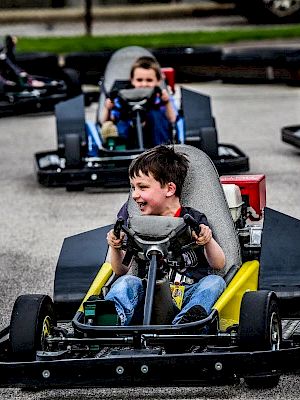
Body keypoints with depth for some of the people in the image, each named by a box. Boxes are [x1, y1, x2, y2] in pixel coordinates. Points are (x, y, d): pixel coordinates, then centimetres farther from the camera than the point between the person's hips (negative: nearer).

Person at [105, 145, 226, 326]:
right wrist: (115, 249, -6)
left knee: (215, 282, -27)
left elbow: (219, 264, 0)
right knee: (127, 282, -25)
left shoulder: (195, 220, 9)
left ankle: (185, 322, -55)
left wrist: (208, 241, -20)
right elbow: (122, 270, 15)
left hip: (188, 293, -1)